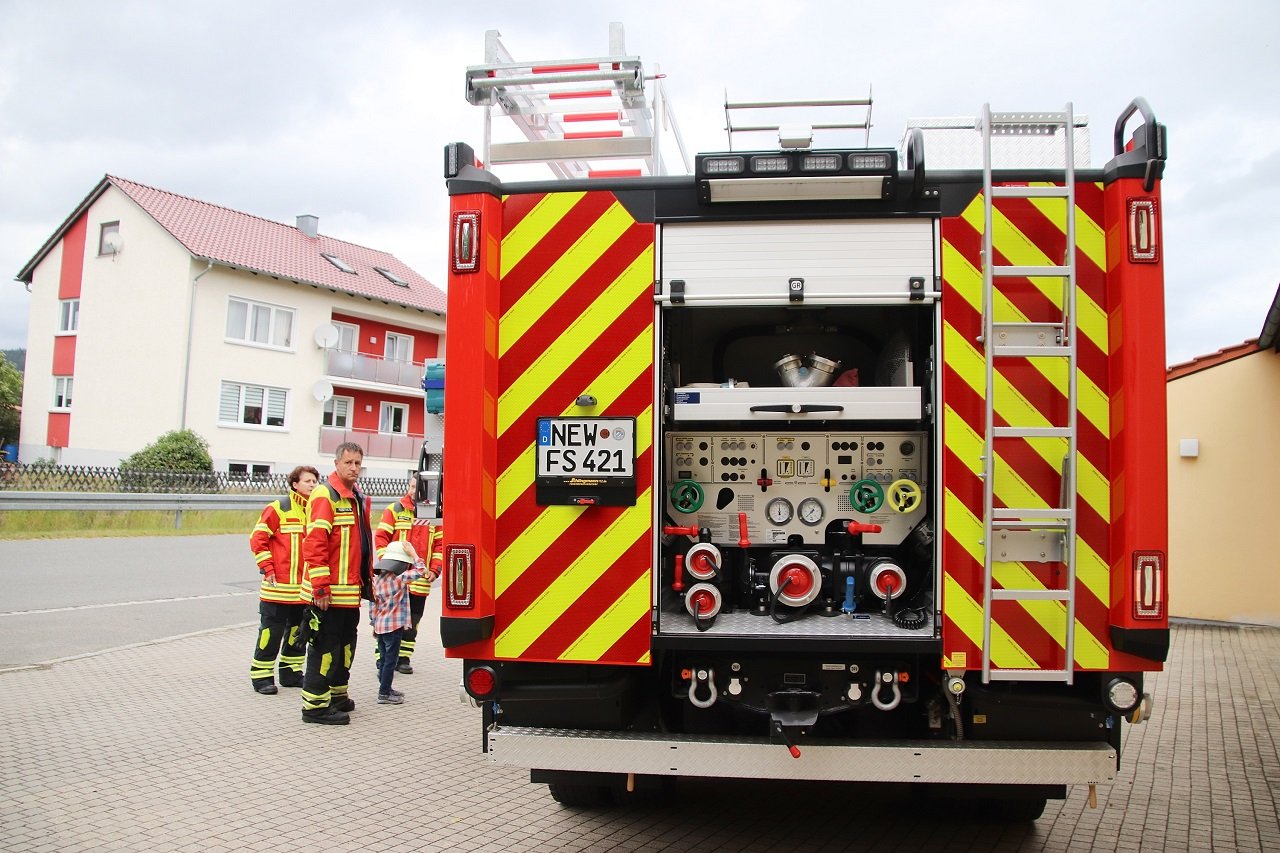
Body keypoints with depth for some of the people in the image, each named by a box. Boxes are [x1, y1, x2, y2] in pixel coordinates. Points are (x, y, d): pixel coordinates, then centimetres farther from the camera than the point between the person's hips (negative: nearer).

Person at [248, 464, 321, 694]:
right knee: (271, 632, 0)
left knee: (298, 631, 14)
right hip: (279, 586, -6)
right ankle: (261, 675, 10)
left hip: (305, 587, 6)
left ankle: (291, 672, 25)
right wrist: (268, 569, -12)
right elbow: (257, 539, -9)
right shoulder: (278, 508, -8)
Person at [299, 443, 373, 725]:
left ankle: (337, 695, 31)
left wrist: (367, 581, 20)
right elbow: (314, 543, -20)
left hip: (351, 592, 9)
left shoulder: (359, 498, 15)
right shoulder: (325, 495, -14)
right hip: (328, 593, -9)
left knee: (346, 644, 18)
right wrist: (320, 586, -23)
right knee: (325, 646, -3)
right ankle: (316, 705, 5)